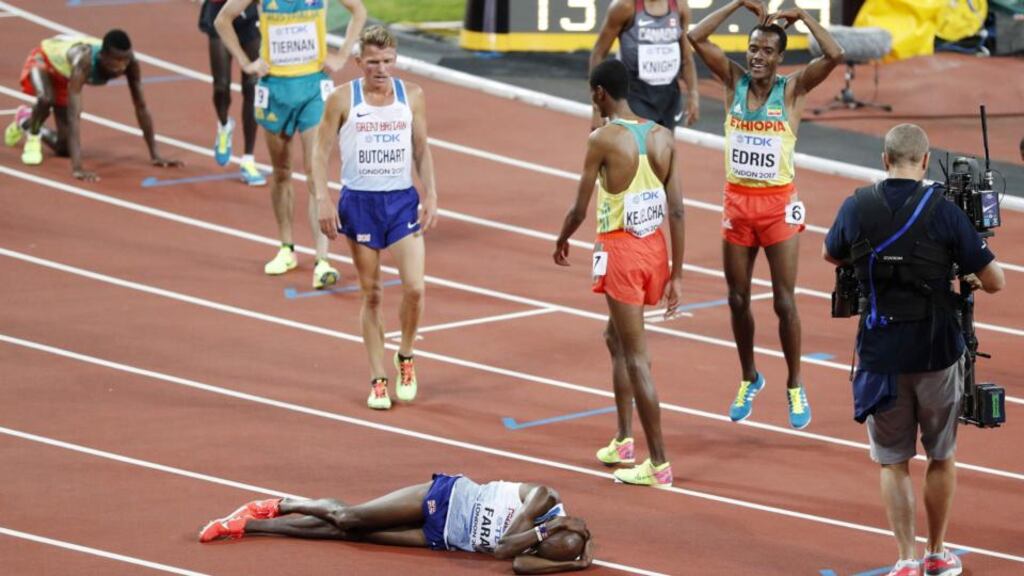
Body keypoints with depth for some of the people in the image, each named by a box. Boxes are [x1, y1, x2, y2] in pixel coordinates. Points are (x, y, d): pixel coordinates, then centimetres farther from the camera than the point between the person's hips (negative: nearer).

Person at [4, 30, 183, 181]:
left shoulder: (129, 63, -33)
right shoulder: (82, 63, -48)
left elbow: (141, 107, -23)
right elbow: (74, 116, -53)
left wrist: (155, 155, -25)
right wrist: (77, 167, -60)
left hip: (63, 72, 5)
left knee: (62, 148, 6)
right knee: (46, 99, -40)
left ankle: (25, 122, 38)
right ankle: (32, 136, -7)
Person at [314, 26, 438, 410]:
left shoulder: (412, 96, 1)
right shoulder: (343, 99, -5)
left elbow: (422, 150, 10)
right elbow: (321, 151, -1)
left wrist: (431, 195, 1)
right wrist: (322, 199, -11)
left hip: (402, 201, 1)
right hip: (359, 202, -1)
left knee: (414, 287, -11)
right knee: (371, 294, 3)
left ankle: (405, 357, 15)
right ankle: (377, 380, 12)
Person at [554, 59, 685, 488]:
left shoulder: (603, 139, -13)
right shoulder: (662, 138, 3)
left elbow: (579, 209, -6)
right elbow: (676, 210, 3)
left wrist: (562, 241, 15)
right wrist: (677, 273, 8)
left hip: (620, 251, -7)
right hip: (655, 249, 7)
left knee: (636, 358, -3)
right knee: (615, 337, 27)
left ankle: (659, 464, -3)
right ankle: (623, 440, 31)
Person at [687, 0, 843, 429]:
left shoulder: (792, 89, -5)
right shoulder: (734, 81, 2)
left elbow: (834, 56, -20)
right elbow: (696, 38, -7)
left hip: (779, 205, -3)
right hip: (737, 202, 3)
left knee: (784, 302, -3)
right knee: (738, 299, 10)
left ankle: (795, 386, 11)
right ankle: (749, 379, 28)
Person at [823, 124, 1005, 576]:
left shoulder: (857, 208, -5)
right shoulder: (942, 211, -11)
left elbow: (830, 255, 17)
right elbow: (995, 281, -8)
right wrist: (971, 279, 13)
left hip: (881, 354, 1)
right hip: (938, 352, -1)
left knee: (893, 461, 11)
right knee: (941, 456, 17)